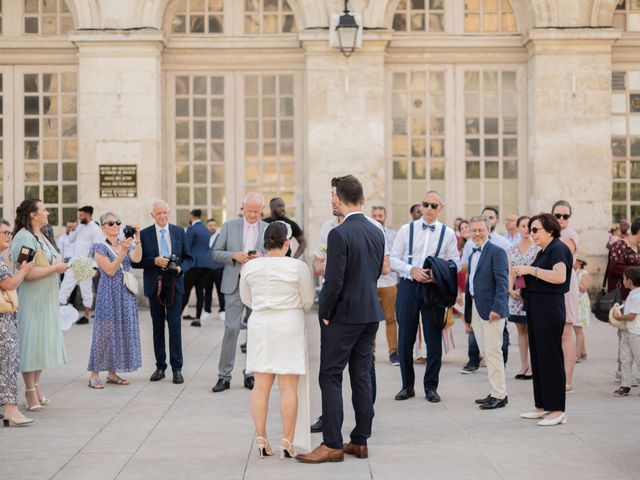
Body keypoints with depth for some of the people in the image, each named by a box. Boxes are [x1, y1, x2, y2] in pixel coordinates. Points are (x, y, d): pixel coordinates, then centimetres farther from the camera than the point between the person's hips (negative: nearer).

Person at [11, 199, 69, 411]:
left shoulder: (41, 237, 13)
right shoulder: (24, 238, -17)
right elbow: (28, 273, -24)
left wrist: (59, 264, 6)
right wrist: (55, 267, -17)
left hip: (46, 299, 9)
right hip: (31, 300, -9)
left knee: (42, 341, 13)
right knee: (31, 341, -3)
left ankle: (36, 388, 23)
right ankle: (31, 393, 5)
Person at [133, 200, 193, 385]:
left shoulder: (179, 232, 7)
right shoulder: (144, 234, 3)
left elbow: (188, 258, 9)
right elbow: (136, 262, 0)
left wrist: (180, 268, -11)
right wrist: (154, 261, -15)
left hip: (174, 284, 0)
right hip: (154, 285, 0)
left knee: (175, 325, -6)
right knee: (158, 326, 7)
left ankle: (177, 369, -2)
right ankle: (160, 367, 15)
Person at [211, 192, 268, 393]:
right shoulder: (229, 226, 6)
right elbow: (215, 253, 5)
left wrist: (262, 256, -12)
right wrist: (234, 255, -12)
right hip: (235, 285, -1)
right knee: (231, 329, -6)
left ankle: (251, 374, 14)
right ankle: (224, 376, 0)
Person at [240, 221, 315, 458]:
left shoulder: (250, 267, 1)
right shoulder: (297, 267, -9)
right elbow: (308, 301, -1)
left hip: (259, 326, 3)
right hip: (289, 328, -3)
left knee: (261, 386, 7)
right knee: (289, 387, -1)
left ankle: (261, 439, 6)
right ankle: (287, 442, -1)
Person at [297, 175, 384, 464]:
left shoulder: (339, 234, -17)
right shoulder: (377, 233, 7)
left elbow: (334, 281, -19)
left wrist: (325, 314, -7)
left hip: (343, 315, -7)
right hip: (371, 314, 7)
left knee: (330, 377, -2)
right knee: (362, 376, 11)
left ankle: (332, 445, -2)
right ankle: (360, 442, 15)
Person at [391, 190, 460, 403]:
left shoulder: (448, 234, 5)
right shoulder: (406, 229, 4)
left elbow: (454, 264, 4)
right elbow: (394, 259, 3)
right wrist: (412, 270, -14)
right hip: (408, 286, 0)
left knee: (434, 340, 3)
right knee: (405, 339, 4)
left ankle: (431, 387, 15)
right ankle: (407, 386, 17)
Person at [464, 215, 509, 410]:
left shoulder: (496, 252, -8)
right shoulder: (472, 255, 18)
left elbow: (502, 282, -15)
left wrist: (496, 308, -24)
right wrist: (468, 316, 19)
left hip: (491, 310, -8)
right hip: (475, 311, 8)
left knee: (493, 352, -7)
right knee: (486, 354, 10)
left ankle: (499, 396, -3)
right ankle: (496, 392, 17)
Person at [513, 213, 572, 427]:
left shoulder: (558, 248, -11)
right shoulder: (543, 251, 18)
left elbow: (559, 276, -26)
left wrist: (531, 270, -22)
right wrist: (524, 273, 8)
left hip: (549, 307, -10)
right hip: (536, 308, 10)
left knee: (550, 357, -7)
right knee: (538, 357, 12)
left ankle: (557, 410, -2)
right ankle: (542, 406, 19)